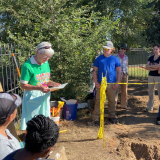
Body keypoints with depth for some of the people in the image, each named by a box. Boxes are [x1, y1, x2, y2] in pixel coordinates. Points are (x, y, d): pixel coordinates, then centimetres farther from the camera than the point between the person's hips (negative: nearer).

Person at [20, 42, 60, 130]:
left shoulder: (46, 63, 4)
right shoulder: (28, 66, -18)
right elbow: (23, 85, -17)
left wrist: (53, 84, -6)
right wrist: (39, 88, -29)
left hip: (44, 97, 7)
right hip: (33, 97, -7)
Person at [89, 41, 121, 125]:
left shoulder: (115, 59, 5)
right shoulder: (99, 59, 3)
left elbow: (119, 71, 8)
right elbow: (94, 71, 4)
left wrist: (117, 83, 0)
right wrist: (96, 82, -4)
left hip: (112, 84, 1)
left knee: (112, 101, 10)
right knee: (98, 101, -2)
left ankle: (112, 117, 25)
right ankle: (95, 119, 3)